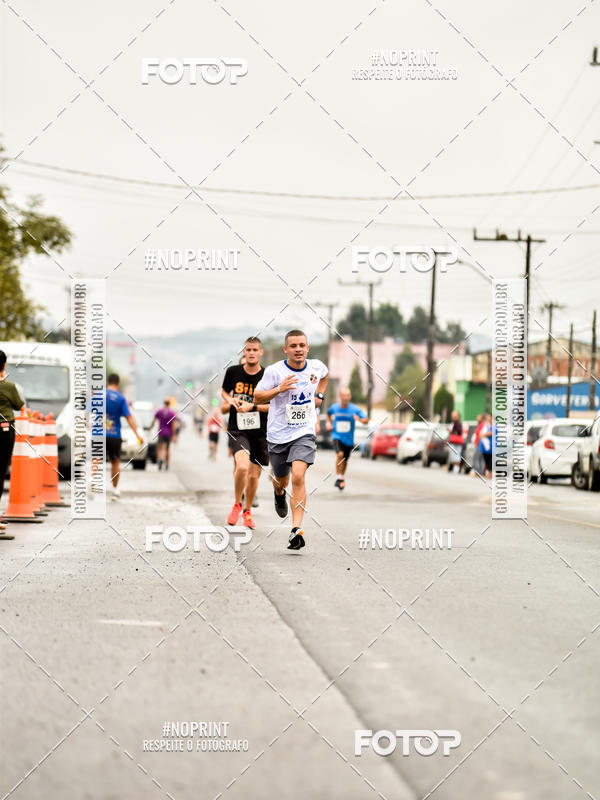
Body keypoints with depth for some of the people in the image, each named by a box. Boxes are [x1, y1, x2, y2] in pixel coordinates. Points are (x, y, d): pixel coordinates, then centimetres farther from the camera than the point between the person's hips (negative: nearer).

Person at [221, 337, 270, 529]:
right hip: (237, 429, -1)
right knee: (242, 466, -24)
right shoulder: (233, 372, -1)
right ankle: (237, 504, 2)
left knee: (253, 475, 7)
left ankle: (247, 511, 33)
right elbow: (224, 391, 19)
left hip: (260, 432, 1)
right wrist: (231, 401, -3)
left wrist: (253, 407, -14)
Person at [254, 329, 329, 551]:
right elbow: (257, 397, -7)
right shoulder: (274, 371, -12)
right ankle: (279, 492, 57)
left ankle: (296, 530, -23)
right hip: (278, 435, 0)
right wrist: (279, 389, -23)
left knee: (298, 476, -21)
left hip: (304, 434, 0)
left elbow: (325, 374, 25)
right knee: (282, 480, 17)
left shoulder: (316, 366, -1)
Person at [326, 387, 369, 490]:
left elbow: (366, 420, -14)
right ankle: (338, 478, -13)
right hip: (337, 436, -1)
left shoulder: (355, 409, -10)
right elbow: (328, 413, 21)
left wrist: (359, 419, -35)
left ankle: (342, 477, 41)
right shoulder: (334, 407, -4)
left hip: (349, 439, 1)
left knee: (345, 459, 14)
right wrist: (329, 422, 5)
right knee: (340, 454, -25)